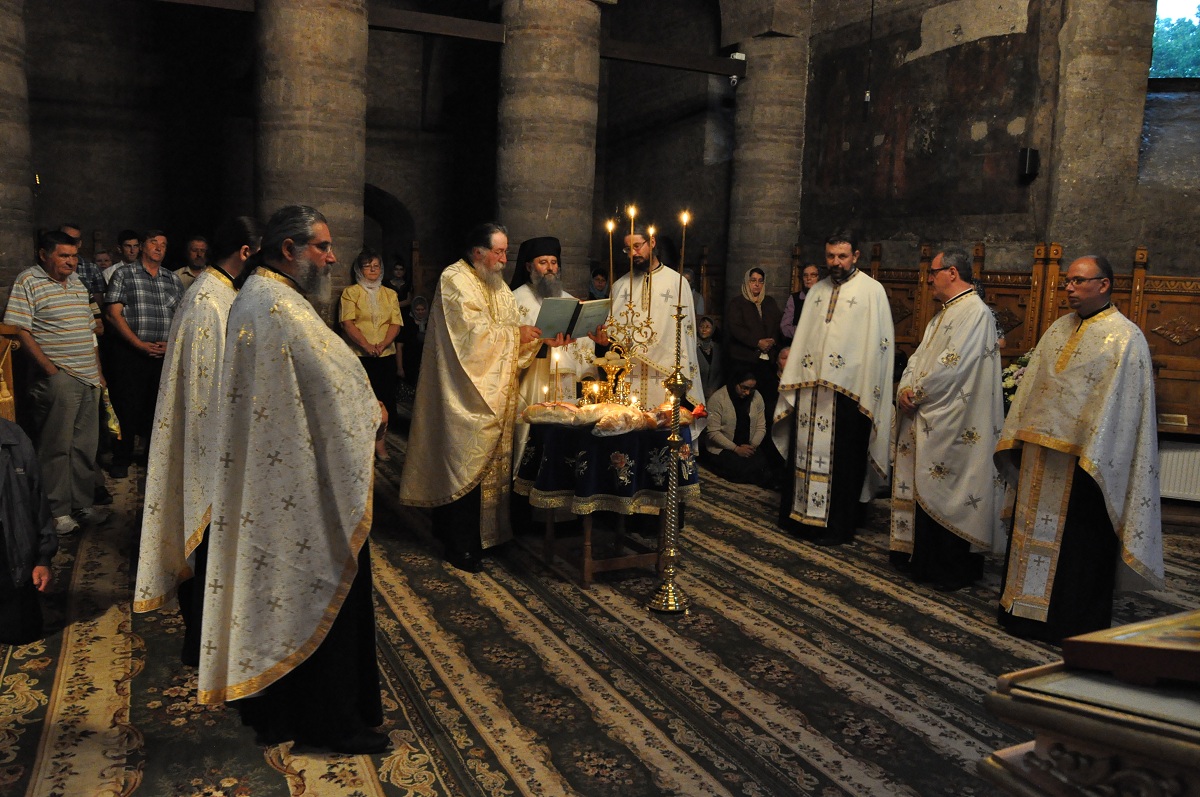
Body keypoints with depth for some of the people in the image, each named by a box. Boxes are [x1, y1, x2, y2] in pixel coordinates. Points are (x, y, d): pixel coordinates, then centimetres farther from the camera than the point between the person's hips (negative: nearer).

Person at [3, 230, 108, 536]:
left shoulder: (77, 284, 17)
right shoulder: (27, 282, -5)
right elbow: (20, 331, -12)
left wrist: (99, 372, 17)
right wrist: (50, 369, -17)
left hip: (88, 378, 7)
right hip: (57, 380, -7)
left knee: (85, 447, 11)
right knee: (56, 447, -1)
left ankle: (83, 504, 20)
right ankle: (57, 511, 7)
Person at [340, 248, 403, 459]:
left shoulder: (390, 294, 16)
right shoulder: (350, 292, 5)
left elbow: (396, 323, 6)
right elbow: (347, 322, -6)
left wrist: (383, 343, -11)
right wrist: (366, 345, -18)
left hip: (386, 355, 3)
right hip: (359, 355, -3)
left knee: (383, 398, 0)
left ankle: (379, 440, 9)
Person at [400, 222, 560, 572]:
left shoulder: (497, 285, 17)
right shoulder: (455, 280, -10)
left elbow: (515, 327, 11)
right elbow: (473, 332, -21)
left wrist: (544, 336, -6)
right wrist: (517, 333, -15)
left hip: (496, 392, 8)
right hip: (467, 392, -8)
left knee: (491, 459, 10)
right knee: (467, 463, -4)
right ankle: (460, 545, 5)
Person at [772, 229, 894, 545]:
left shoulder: (872, 291, -3)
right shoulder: (817, 291, 14)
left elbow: (877, 344, -7)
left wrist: (867, 393, -13)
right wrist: (793, 382, 8)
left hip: (848, 390, -5)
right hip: (810, 389, 5)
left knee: (841, 460, 3)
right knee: (805, 453, 11)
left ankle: (838, 526, 13)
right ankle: (801, 514, 24)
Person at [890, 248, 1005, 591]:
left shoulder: (974, 312, -14)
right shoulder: (945, 313, 17)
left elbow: (952, 366, -21)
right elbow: (921, 355, 15)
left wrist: (915, 394, -12)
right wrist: (906, 388, -2)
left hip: (952, 424, -9)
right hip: (927, 419, 9)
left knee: (946, 495, -1)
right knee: (924, 490, 14)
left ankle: (954, 570, 12)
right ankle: (924, 559, 26)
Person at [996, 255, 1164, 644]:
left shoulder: (1125, 337, -9)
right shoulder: (1059, 330, 12)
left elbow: (1121, 405, -14)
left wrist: (1091, 454, -18)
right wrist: (1018, 436, 10)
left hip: (1084, 460, -7)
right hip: (1040, 455, 7)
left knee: (1077, 543, 4)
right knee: (1033, 531, 14)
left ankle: (1076, 625, 17)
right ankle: (1027, 609, 27)